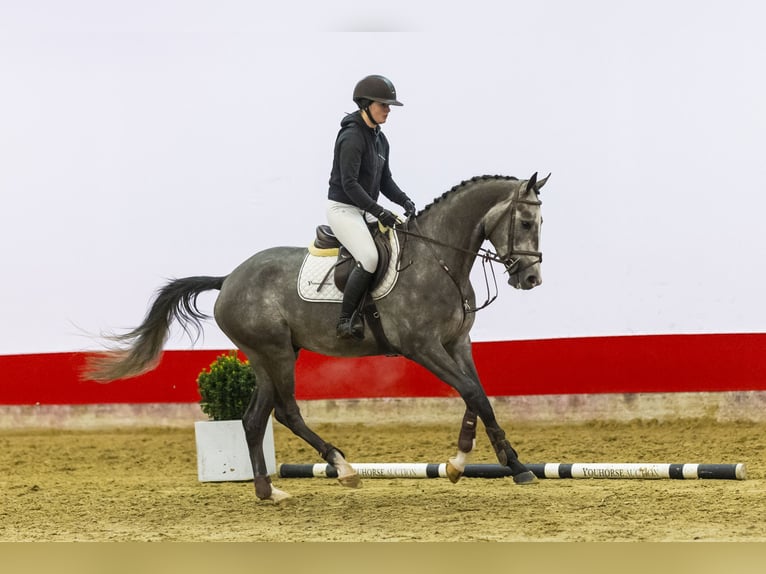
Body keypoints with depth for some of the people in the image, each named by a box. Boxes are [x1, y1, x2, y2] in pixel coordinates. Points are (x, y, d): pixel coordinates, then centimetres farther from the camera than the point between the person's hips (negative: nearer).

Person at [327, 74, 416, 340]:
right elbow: (349, 184, -23)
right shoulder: (351, 137, -16)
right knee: (369, 258, -26)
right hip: (342, 208, -9)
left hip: (365, 211, 9)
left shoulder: (380, 139, 12)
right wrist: (379, 212, -27)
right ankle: (345, 321, -20)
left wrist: (405, 201, -2)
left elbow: (385, 181, 17)